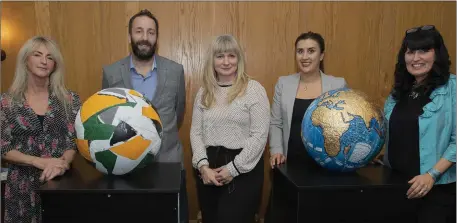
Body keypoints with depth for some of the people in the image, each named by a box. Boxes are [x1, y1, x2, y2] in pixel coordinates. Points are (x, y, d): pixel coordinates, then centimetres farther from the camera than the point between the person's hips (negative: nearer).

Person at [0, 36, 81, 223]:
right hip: (22, 186, 0)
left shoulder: (69, 99, -1)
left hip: (60, 181, 0)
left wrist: (62, 162, -22)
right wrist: (41, 161, -17)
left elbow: (76, 139, -3)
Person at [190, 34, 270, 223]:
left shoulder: (254, 89, -6)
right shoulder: (204, 92, 8)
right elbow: (195, 132, 5)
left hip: (243, 170, -4)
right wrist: (202, 165, -9)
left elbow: (259, 135, -11)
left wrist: (233, 168, -13)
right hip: (208, 170, 4)